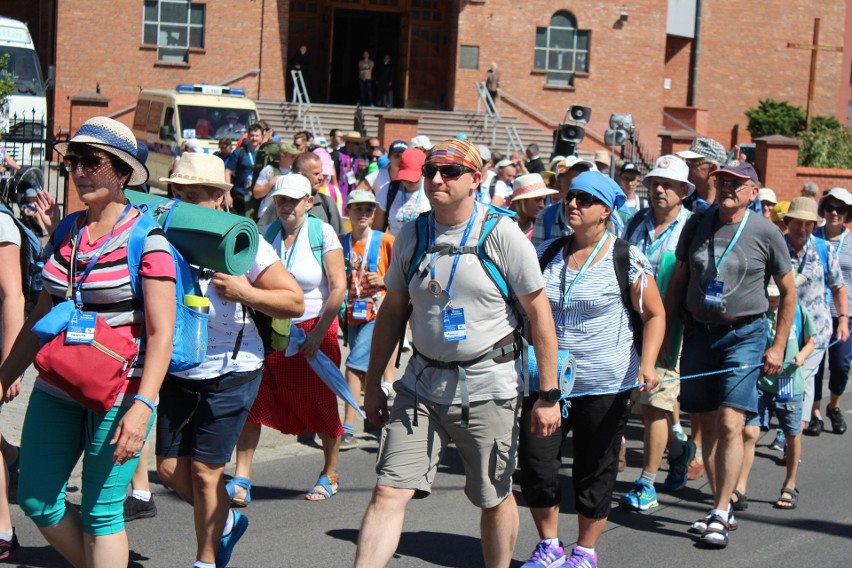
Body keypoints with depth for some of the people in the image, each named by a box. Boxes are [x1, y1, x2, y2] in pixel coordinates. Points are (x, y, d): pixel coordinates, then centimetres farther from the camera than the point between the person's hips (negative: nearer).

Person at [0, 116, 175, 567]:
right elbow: (40, 319, 16)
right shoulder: (66, 233, 8)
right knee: (36, 500, 10)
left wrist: (142, 406, -24)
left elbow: (161, 333, -16)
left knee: (101, 513, 0)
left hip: (121, 392, -7)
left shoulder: (146, 239, -12)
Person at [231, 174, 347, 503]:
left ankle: (329, 476, 25)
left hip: (315, 330, -3)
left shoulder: (322, 233, -7)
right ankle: (242, 479, -6)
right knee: (252, 400, -8)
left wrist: (318, 334, -13)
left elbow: (338, 287, -10)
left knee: (322, 406, 7)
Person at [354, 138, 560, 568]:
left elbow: (539, 313, -5)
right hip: (422, 384, 3)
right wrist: (373, 384, 13)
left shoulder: (501, 234, -7)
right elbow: (392, 311, 15)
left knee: (495, 498, 9)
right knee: (389, 492, -6)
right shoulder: (411, 235, 5)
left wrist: (548, 394, -8)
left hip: (487, 384, -3)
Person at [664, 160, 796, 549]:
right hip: (698, 332, 4)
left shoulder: (765, 232, -4)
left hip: (744, 335, -4)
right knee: (706, 424, 7)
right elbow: (678, 280, 12)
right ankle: (720, 508, 18)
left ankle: (720, 515, -8)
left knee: (730, 424, -13)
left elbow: (788, 291, 4)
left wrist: (778, 346, 0)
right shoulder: (697, 225, 5)